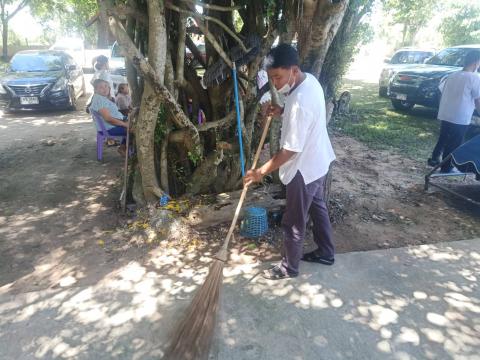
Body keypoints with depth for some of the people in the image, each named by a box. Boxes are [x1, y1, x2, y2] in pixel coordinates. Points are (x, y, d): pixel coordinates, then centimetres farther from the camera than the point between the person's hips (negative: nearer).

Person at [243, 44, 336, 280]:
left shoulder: (299, 103, -33)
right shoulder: (309, 79, -2)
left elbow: (290, 151, -29)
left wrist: (261, 172, -20)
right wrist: (283, 111, -3)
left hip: (305, 168, -10)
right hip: (318, 160, 10)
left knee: (294, 223, 7)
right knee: (317, 207, 25)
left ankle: (289, 267, 27)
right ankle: (326, 253, 43)